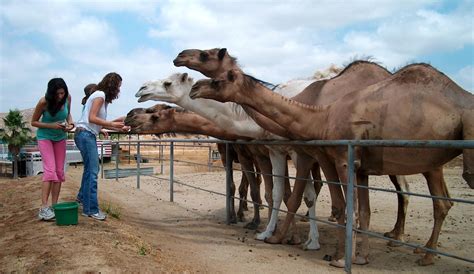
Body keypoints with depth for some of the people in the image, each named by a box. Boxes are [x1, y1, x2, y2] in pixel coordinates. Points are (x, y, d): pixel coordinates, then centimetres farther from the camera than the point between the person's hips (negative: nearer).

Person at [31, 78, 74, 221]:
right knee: (50, 170, -17)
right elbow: (33, 122, -10)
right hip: (45, 137, -4)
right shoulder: (43, 102, -22)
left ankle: (54, 205, 10)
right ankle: (43, 208, -17)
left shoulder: (67, 98, -13)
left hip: (60, 137, 5)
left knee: (59, 171, 3)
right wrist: (51, 126, -25)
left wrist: (70, 123, -14)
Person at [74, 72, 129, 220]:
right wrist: (112, 123, -20)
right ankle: (91, 209, -4)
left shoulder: (103, 97, 16)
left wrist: (120, 128, 10)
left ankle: (82, 196, 42)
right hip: (85, 134, -10)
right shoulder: (100, 95, -11)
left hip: (89, 135, 10)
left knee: (90, 168, 23)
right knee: (93, 171, -8)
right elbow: (92, 118, -20)